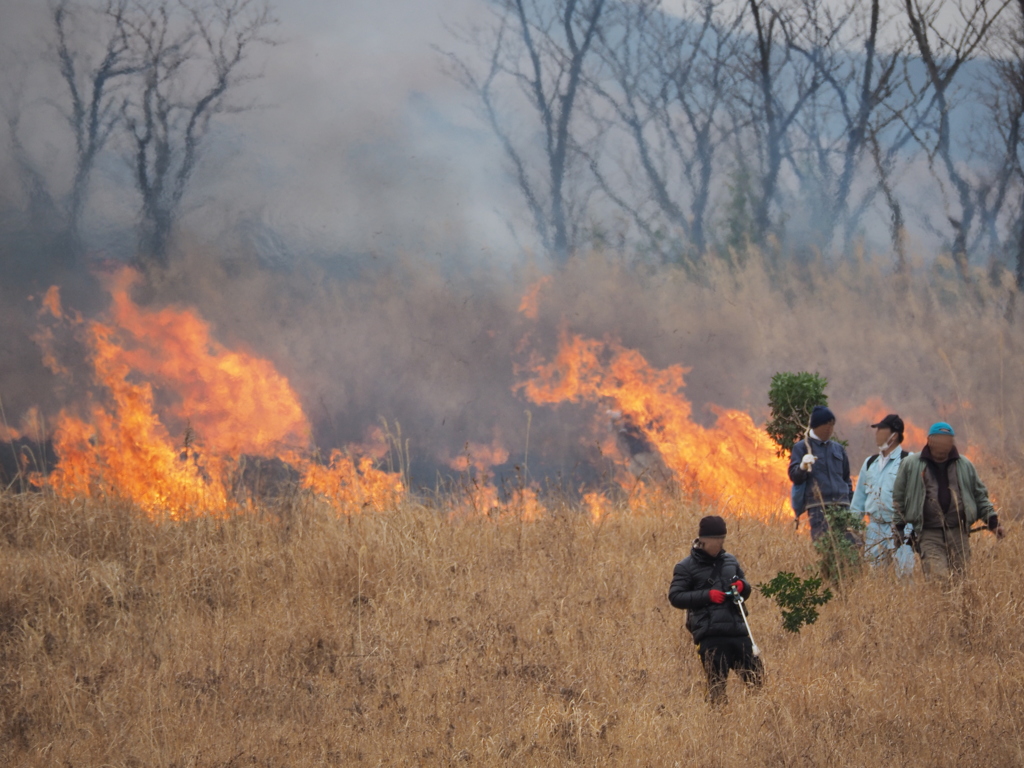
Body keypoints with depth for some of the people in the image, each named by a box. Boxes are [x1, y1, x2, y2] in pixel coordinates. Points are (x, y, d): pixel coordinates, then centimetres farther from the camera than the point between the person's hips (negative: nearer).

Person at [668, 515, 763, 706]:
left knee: (756, 677, 1)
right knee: (717, 684, -4)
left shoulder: (730, 561, 19)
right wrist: (706, 595, -12)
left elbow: (746, 592, 28)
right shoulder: (686, 567, 5)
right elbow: (675, 596, -2)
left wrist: (741, 586, 2)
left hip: (737, 631, 5)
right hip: (710, 635, -4)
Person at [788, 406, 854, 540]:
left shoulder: (838, 449, 20)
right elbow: (794, 476, -3)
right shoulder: (802, 447, 6)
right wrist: (802, 467, -25)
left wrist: (851, 503, 18)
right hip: (818, 507, -4)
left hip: (841, 505, 4)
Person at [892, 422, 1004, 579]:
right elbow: (899, 498, 11)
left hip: (958, 533, 3)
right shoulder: (911, 464, 5)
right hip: (929, 535, -3)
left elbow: (980, 495, 19)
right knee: (938, 579, -18)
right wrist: (898, 528, 7)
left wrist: (992, 521, 10)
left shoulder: (965, 466, 11)